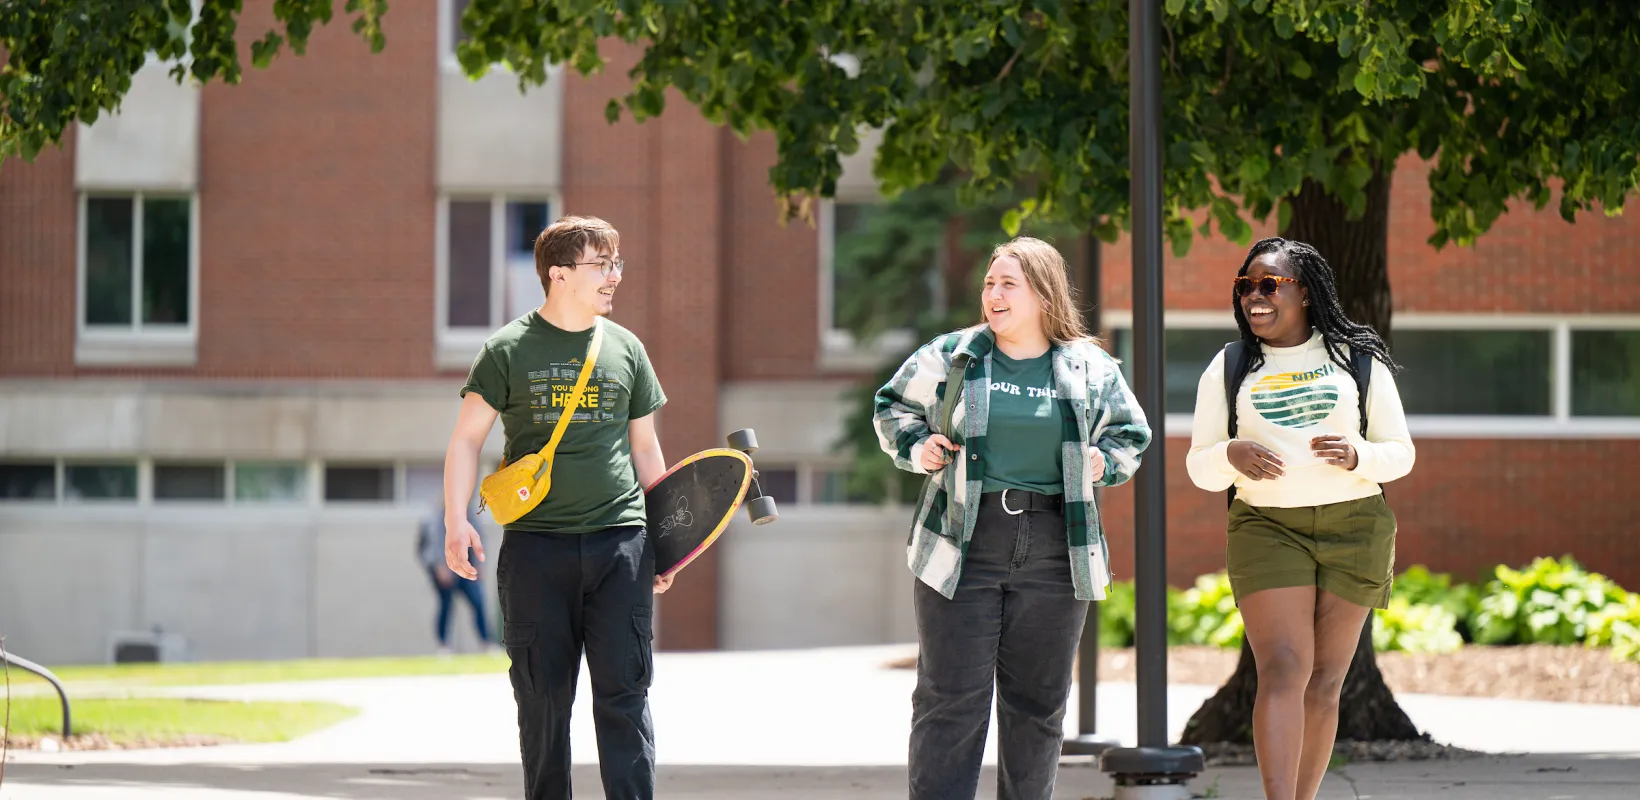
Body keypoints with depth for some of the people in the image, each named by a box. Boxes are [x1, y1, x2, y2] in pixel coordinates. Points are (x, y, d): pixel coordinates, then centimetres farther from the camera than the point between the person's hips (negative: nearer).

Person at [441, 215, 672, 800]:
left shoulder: (626, 349, 11)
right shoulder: (509, 350, 2)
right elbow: (467, 439, 3)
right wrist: (455, 521, -9)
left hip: (620, 540, 2)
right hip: (536, 545, -2)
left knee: (624, 691, -4)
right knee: (543, 695, 3)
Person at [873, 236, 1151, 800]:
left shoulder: (1090, 370, 6)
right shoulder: (949, 357, 3)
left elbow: (1130, 435, 20)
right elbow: (894, 408, 17)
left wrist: (1103, 463, 1)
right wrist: (916, 448, -1)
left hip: (1054, 552, 2)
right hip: (964, 544, -2)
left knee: (1038, 700, 8)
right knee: (952, 696, -4)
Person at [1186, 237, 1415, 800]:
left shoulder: (1359, 361, 8)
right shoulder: (1228, 370, 10)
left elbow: (1400, 454, 8)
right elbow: (1200, 469, 9)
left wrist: (1357, 457, -14)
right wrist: (1232, 455, -14)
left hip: (1353, 526, 1)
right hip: (1266, 527, -1)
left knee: (1324, 681, 2)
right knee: (1283, 669, -17)